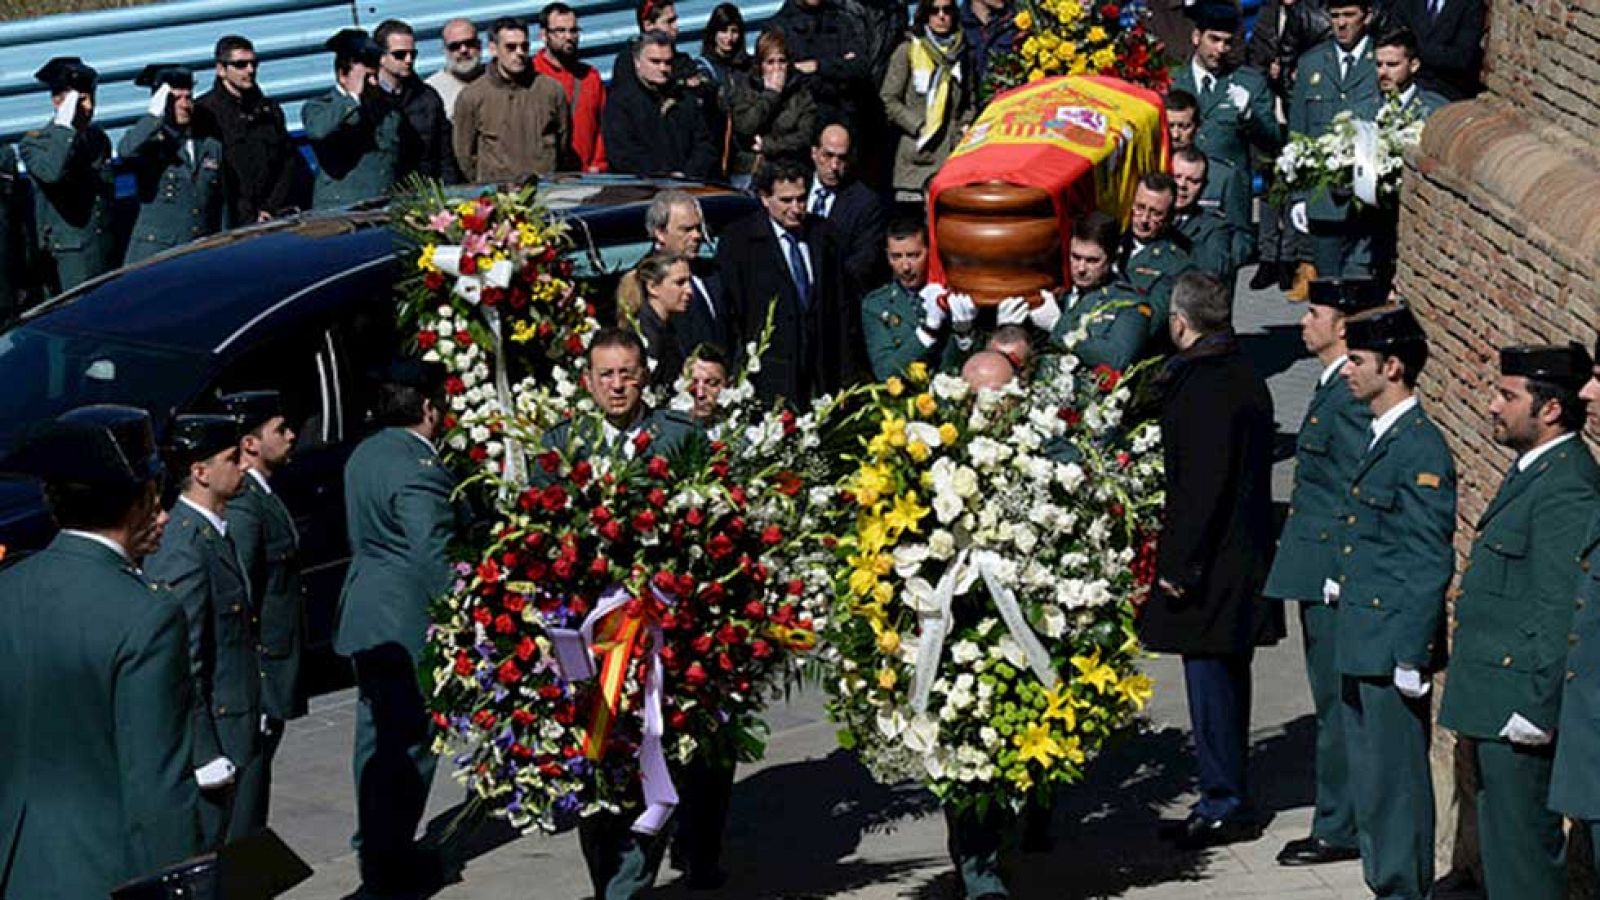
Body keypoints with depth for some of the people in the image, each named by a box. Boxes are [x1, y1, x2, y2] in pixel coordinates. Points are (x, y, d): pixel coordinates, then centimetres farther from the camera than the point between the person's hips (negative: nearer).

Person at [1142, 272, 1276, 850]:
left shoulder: (1202, 387, -20)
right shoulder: (1245, 378, 9)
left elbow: (1201, 484, -24)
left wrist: (1178, 564, -20)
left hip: (1210, 564, -10)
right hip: (1243, 558, 10)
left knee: (1211, 680, -2)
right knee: (1225, 679, 16)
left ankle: (1225, 807, 4)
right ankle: (1226, 798, 25)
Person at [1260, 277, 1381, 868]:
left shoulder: (1350, 397, -19)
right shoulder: (1333, 387, 13)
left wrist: (1342, 575, -19)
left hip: (1336, 576, -11)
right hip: (1323, 577, 11)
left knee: (1339, 703, -2)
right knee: (1335, 703, 15)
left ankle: (1338, 830, 5)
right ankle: (1339, 823, 23)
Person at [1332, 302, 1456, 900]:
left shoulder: (1421, 449, -18)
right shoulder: (1381, 438, 12)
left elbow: (1432, 564, -19)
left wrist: (1412, 656, -20)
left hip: (1393, 644, -10)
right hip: (1362, 644, 10)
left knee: (1397, 778, -1)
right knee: (1370, 776, 17)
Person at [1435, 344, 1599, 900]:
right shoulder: (1535, 471, 13)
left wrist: (1537, 708, -21)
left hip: (1521, 709, -11)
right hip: (1499, 706, 11)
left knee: (1522, 844, -4)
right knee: (1505, 835, 18)